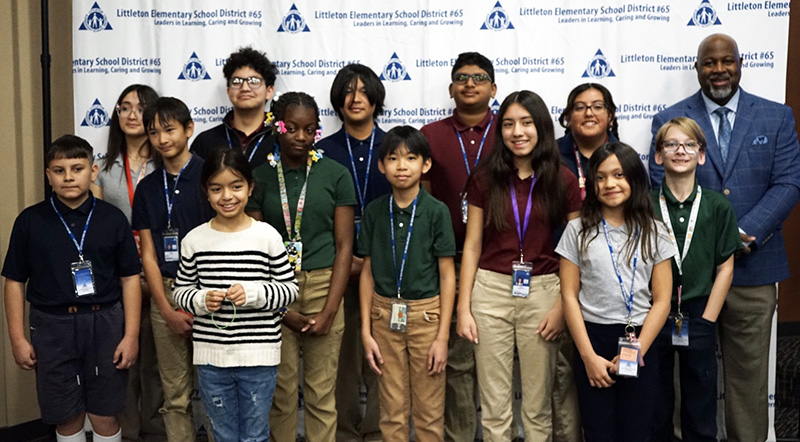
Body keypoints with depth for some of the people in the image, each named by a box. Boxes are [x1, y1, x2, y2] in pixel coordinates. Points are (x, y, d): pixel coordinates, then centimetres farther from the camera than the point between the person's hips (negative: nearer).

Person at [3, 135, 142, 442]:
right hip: (52, 326, 0)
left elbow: (129, 278, 2)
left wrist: (131, 335, -2)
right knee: (67, 417, 10)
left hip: (105, 323, 0)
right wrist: (17, 338, 1)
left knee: (105, 416, 7)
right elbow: (15, 281, 4)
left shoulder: (112, 218, -1)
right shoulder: (30, 221, -1)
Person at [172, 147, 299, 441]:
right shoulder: (194, 240, 0)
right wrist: (201, 300, -12)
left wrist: (253, 293, -18)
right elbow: (181, 290, 8)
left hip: (258, 357, -2)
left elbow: (290, 289, -2)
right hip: (211, 357, 2)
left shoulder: (267, 236, -5)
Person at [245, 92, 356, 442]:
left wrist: (330, 311, -8)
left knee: (322, 393, 3)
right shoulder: (259, 177, 3)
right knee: (280, 389, 6)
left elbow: (344, 246, 0)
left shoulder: (335, 174, 2)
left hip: (324, 287, 0)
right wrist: (282, 310, -6)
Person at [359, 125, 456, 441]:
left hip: (426, 313, -2)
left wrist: (443, 336, -8)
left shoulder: (436, 211, -6)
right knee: (392, 412, 11)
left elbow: (447, 276, -5)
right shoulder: (374, 211, 2)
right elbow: (368, 273, 5)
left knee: (429, 411, 7)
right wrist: (366, 331, 1)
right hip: (385, 314, 2)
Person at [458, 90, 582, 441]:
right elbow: (472, 247, 3)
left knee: (538, 404, 10)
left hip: (542, 292, 0)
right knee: (494, 403, 8)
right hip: (491, 290, 1)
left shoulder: (562, 180, 0)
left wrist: (563, 306, -6)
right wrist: (463, 308, -1)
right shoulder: (485, 178, 2)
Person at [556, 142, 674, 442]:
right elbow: (569, 296, -2)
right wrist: (589, 356, -7)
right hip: (592, 340, -1)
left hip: (641, 342, 1)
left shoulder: (654, 233, 3)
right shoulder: (578, 230, 0)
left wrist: (636, 351, -8)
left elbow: (662, 301, 0)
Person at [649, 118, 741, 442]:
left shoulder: (718, 206, 0)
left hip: (699, 319, 1)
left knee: (701, 411, 11)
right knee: (654, 410, 10)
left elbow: (725, 268, 1)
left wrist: (706, 321, -4)